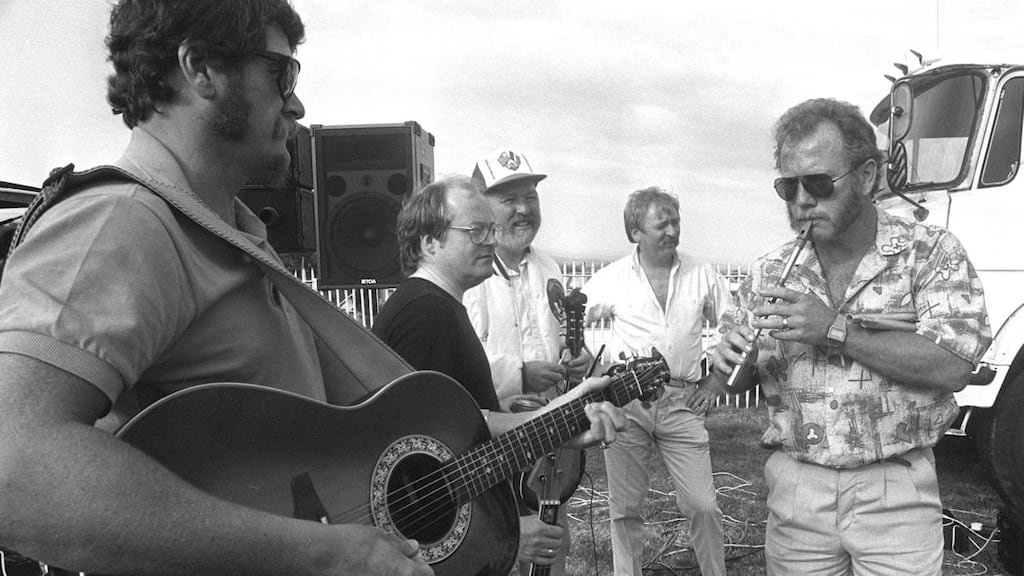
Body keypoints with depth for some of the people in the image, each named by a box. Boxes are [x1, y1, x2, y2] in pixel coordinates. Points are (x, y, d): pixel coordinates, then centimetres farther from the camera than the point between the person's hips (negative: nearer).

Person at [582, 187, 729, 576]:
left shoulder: (702, 275, 4)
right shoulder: (613, 278, 0)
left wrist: (715, 382, 6)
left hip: (682, 404, 1)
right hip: (625, 403, 0)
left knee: (702, 505, 1)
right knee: (625, 509, 7)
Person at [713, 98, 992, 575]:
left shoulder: (931, 253, -5)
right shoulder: (769, 273, 3)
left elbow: (950, 368, -17)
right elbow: (742, 375, 10)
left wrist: (836, 330, -22)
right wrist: (731, 360, -13)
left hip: (895, 491, -2)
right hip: (794, 487, 3)